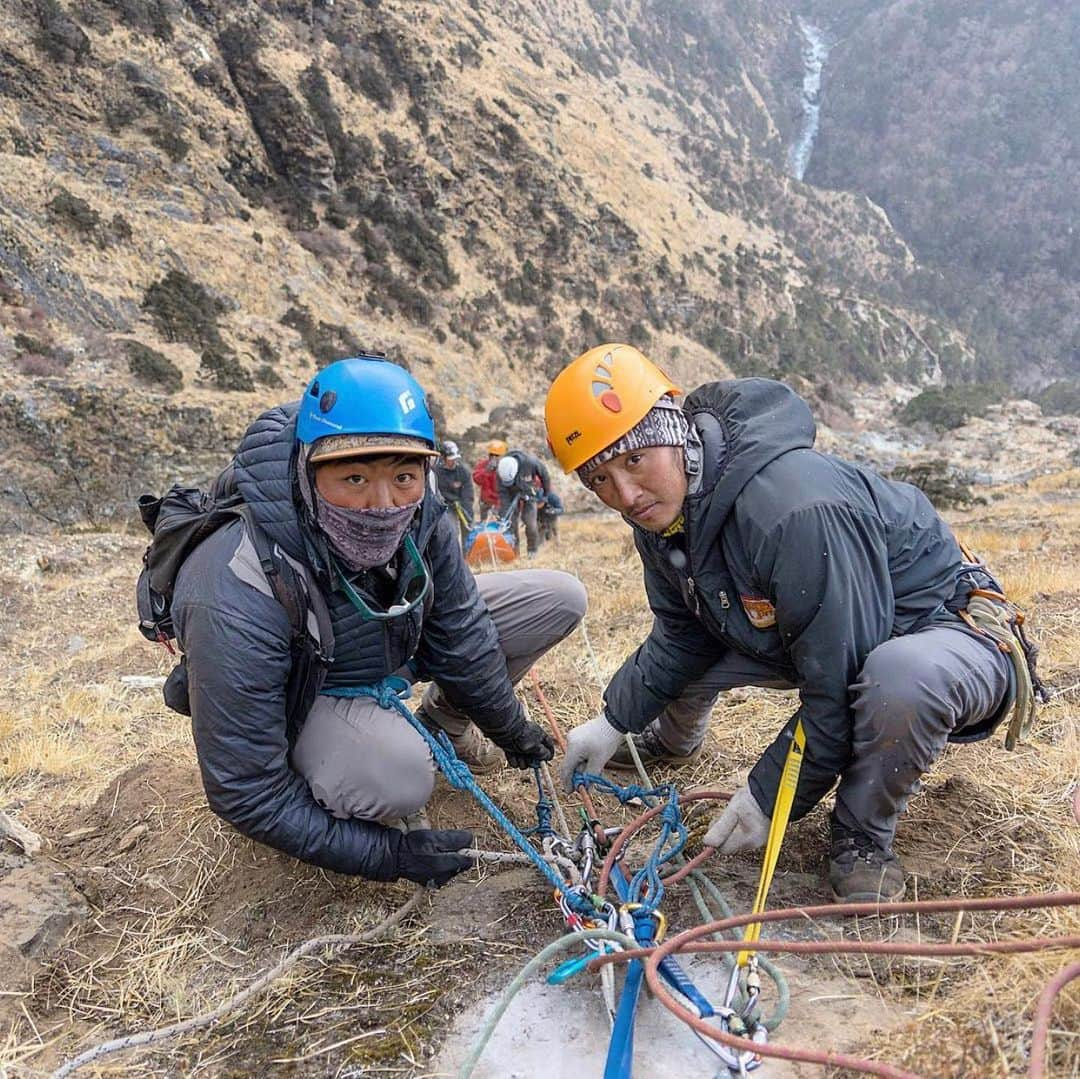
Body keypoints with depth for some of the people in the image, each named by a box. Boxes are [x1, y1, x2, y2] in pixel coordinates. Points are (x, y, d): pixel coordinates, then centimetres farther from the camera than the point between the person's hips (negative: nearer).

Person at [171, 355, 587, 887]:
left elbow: (460, 633, -5)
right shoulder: (238, 606, -39)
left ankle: (442, 723, 19)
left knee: (560, 599, -5)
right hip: (299, 698, -5)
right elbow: (245, 793, -29)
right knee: (398, 775, -39)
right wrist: (386, 854, -23)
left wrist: (512, 731, 8)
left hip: (392, 646, 6)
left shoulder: (420, 517, -23)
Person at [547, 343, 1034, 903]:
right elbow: (682, 635, 8)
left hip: (946, 627, -8)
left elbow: (840, 688, -30)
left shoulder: (794, 508, -37)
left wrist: (769, 795, -19)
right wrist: (614, 721, 4)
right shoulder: (662, 509, -8)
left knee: (900, 675, -42)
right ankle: (674, 739, 41)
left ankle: (862, 835, -10)